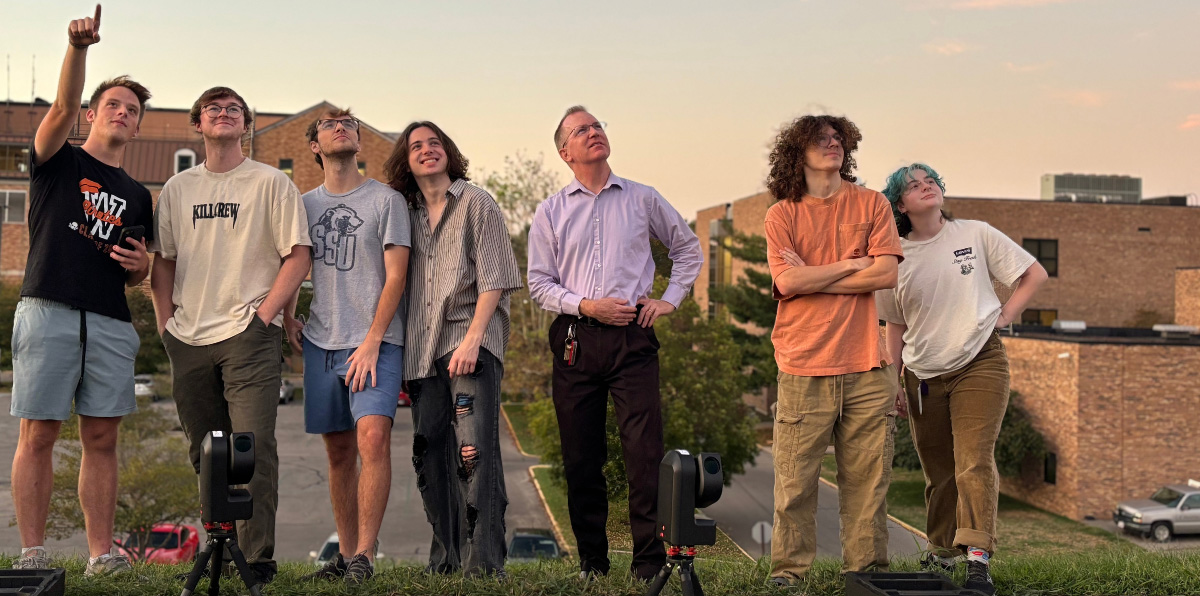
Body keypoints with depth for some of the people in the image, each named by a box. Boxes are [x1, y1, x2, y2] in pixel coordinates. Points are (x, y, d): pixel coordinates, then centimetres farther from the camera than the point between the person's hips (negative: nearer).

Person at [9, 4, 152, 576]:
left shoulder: (137, 196, 21)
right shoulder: (57, 161, 9)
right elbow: (63, 107, -11)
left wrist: (140, 265, 1)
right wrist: (77, 47, -25)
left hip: (110, 322, 4)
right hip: (48, 311, -4)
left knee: (102, 438, 3)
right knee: (38, 434, -3)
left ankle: (101, 553, 7)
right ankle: (33, 554, 2)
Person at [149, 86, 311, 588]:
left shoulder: (271, 183, 2)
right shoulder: (177, 188, 14)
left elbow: (298, 255, -2)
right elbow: (162, 260, 18)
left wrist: (264, 314, -9)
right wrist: (166, 322, 8)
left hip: (249, 337, -4)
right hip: (188, 339, 5)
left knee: (253, 448, -12)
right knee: (205, 454, 10)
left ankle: (257, 561, -7)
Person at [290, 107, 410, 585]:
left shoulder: (387, 199, 2)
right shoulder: (304, 204, 14)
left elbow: (395, 275, -4)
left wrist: (372, 342, -11)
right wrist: (285, 316, 8)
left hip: (375, 342, -4)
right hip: (321, 343, 4)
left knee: (373, 437, -20)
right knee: (339, 451, 8)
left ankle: (364, 555, -15)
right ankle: (345, 554, 16)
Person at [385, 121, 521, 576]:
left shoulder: (476, 203, 4)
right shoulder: (406, 213, 18)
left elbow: (492, 280, -4)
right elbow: (399, 282, 20)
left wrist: (472, 339, -15)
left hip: (471, 338, -5)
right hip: (423, 348, 5)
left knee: (474, 447, -14)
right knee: (430, 452, 5)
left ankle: (484, 562, -13)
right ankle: (445, 560, 14)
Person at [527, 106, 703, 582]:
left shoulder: (643, 199, 11)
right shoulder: (551, 211, 10)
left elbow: (689, 248, 23)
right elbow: (539, 283, 7)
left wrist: (670, 299, 11)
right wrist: (584, 305, -8)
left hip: (632, 337, -1)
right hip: (575, 340, 1)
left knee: (645, 453, -10)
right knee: (580, 457, 4)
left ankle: (649, 561, -3)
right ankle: (591, 560, 16)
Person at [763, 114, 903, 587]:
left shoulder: (871, 204, 10)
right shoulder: (782, 214, 7)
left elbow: (886, 274, -3)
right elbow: (787, 282, -8)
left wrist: (812, 277, -4)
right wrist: (850, 264, -3)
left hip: (866, 368, 1)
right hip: (804, 367, -1)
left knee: (867, 477, 4)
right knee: (795, 480, -1)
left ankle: (867, 570, 14)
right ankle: (788, 572, 10)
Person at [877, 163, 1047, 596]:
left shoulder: (976, 235, 0)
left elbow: (1034, 273, 8)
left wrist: (1005, 316, -3)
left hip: (979, 363, -2)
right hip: (923, 376, 3)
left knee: (974, 461, -16)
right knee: (938, 473, 11)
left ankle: (978, 561, -18)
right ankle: (940, 552, 29)